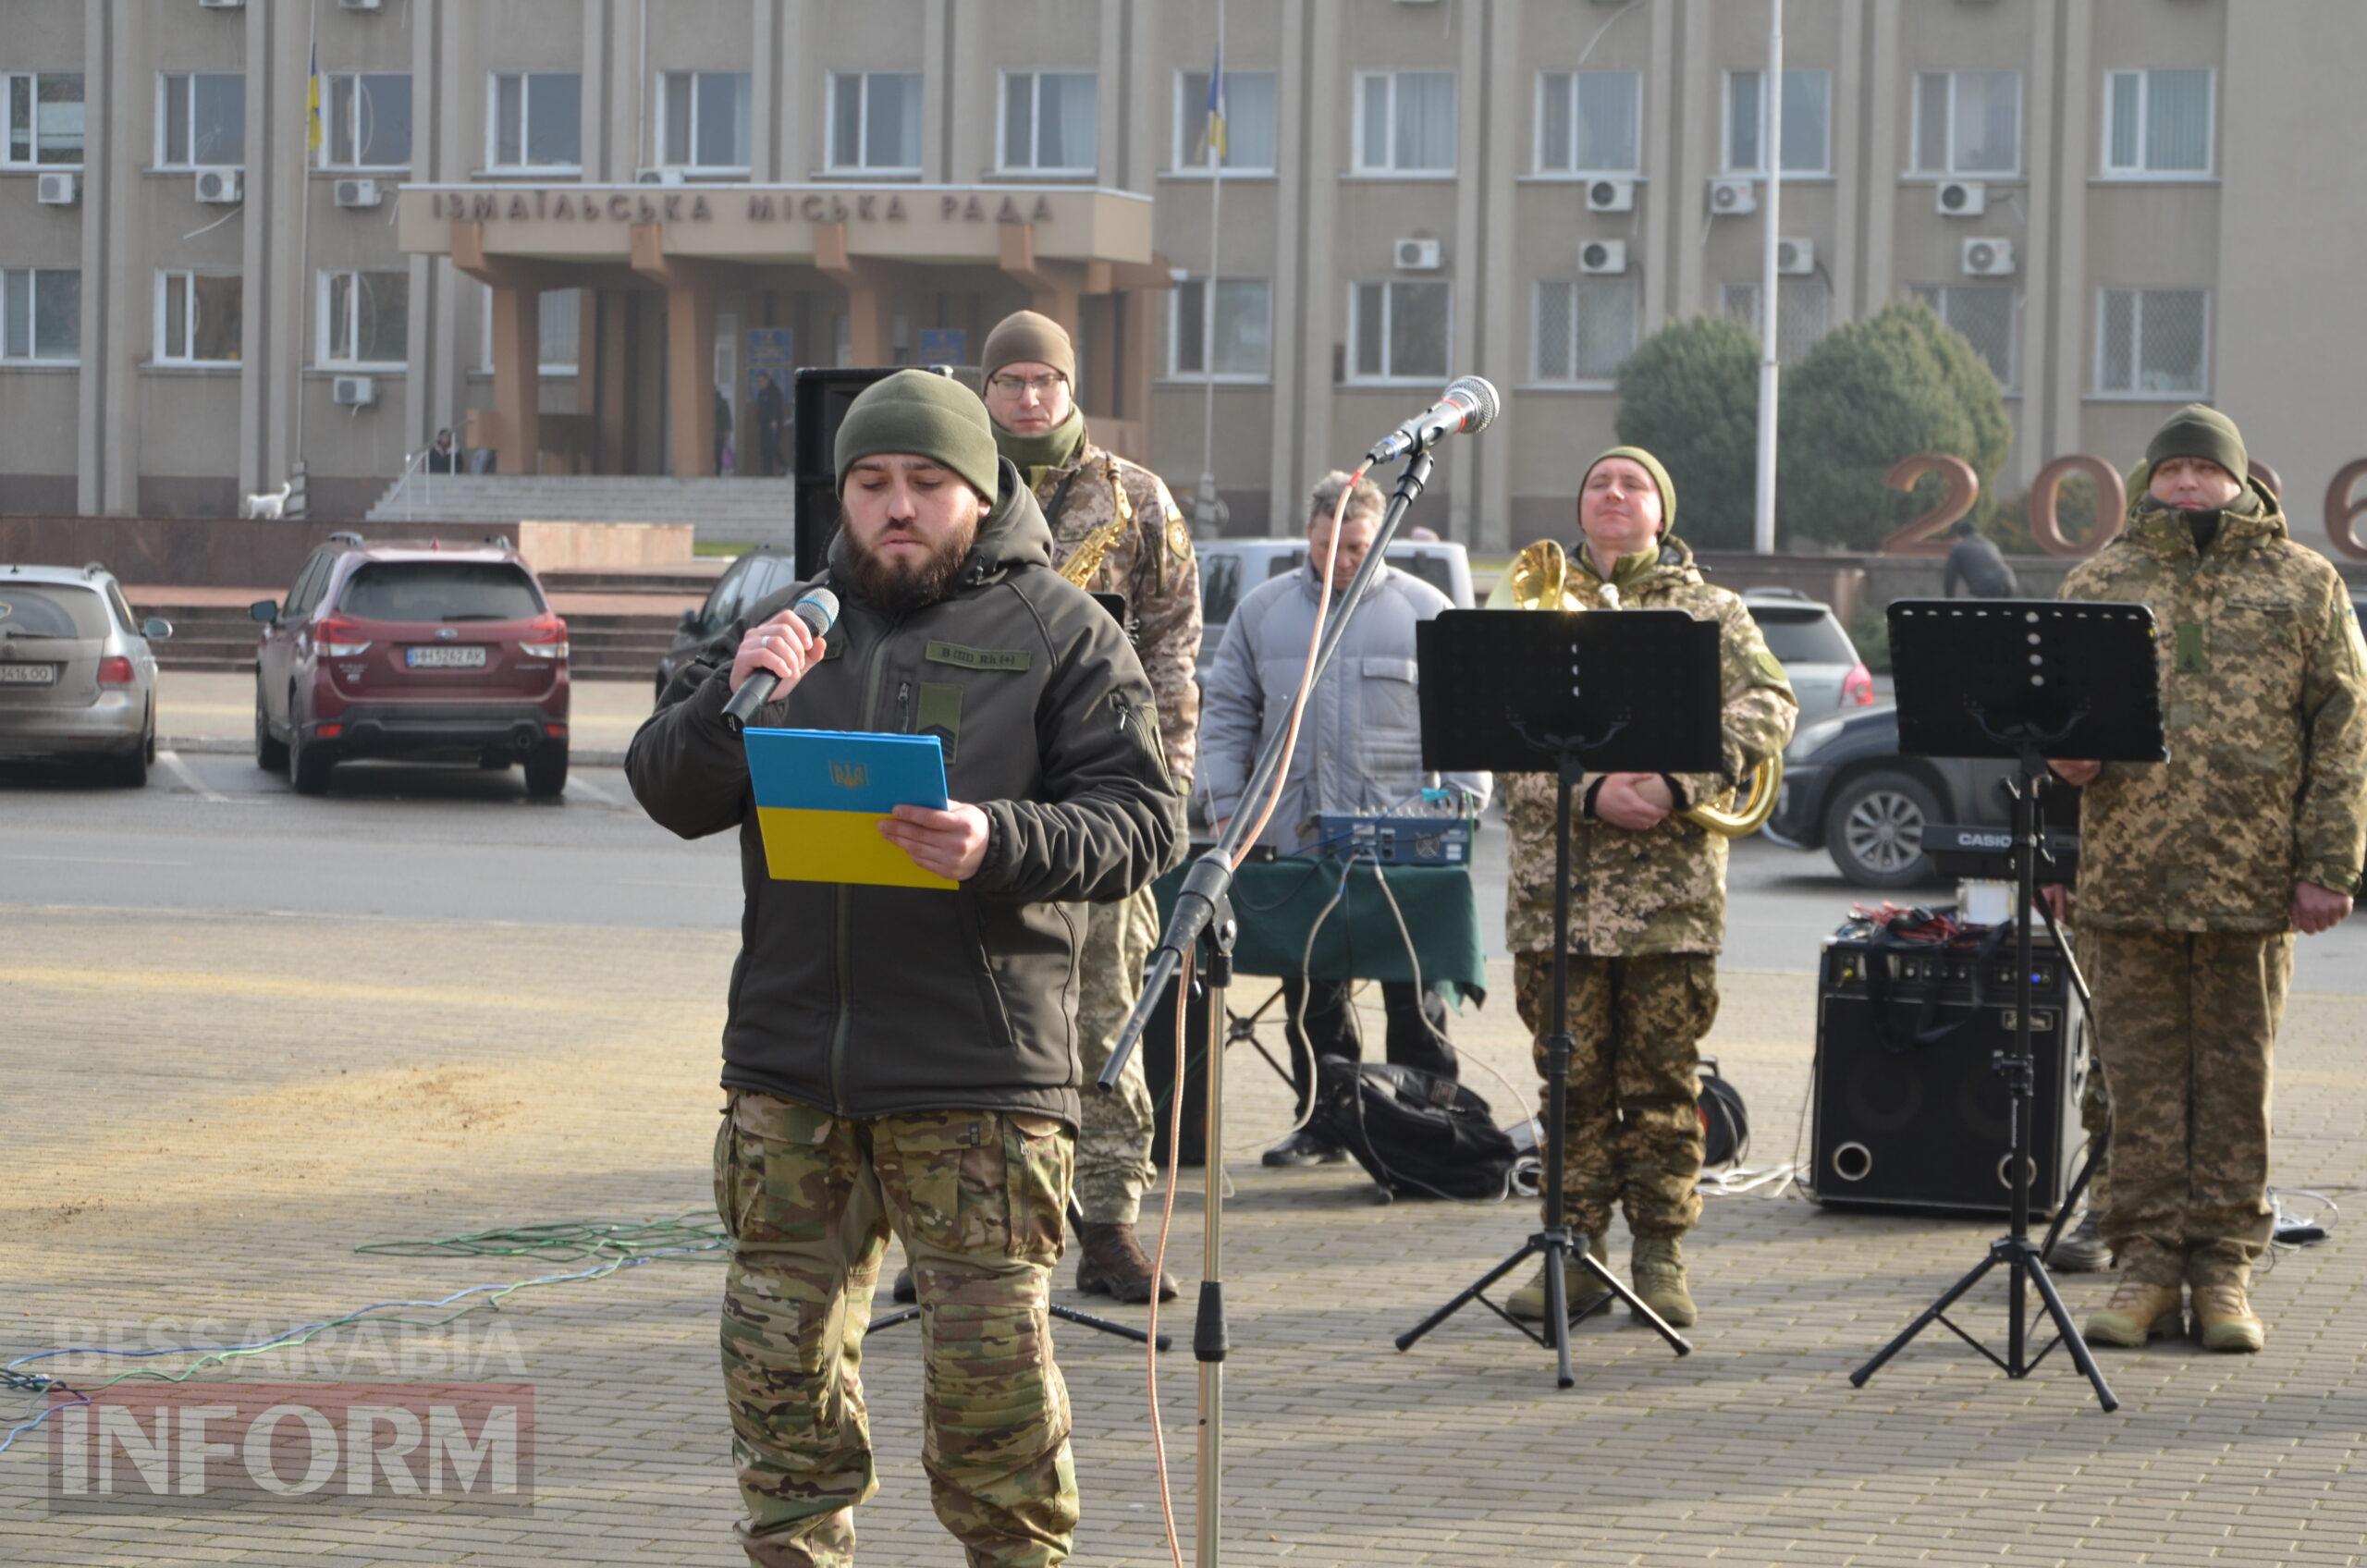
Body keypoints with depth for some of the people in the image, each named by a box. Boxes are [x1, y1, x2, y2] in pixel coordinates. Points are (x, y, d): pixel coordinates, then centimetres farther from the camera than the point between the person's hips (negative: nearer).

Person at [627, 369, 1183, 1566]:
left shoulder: (1059, 634, 4)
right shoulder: (785, 622, 16)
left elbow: (1141, 824, -3)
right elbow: (665, 793, 10)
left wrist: (1002, 845, -22)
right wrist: (733, 699, -10)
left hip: (977, 1075, -4)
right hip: (788, 1064, 4)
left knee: (991, 1363, -5)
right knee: (783, 1357, 9)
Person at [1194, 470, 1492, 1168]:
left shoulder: (1424, 611, 5)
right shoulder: (1262, 611, 12)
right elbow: (1226, 713, 14)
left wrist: (1462, 804, -5)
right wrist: (1224, 805, 4)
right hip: (1296, 841, 2)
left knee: (1413, 993, -1)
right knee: (1311, 995, 5)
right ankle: (1321, 1122, 12)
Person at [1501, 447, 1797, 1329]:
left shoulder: (1710, 612, 10)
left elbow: (1768, 707, -5)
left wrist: (1681, 784, -18)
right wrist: (1590, 793, -16)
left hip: (1671, 890, -1)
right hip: (1555, 884, 1)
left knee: (1663, 1079, 1)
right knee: (1572, 1078, 2)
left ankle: (1660, 1256, 7)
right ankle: (1576, 1250, 8)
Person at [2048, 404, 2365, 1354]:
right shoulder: (2098, 584, 11)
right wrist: (2070, 747, -12)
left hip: (2253, 885, -1)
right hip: (2125, 883, 1)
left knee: (2236, 1079, 4)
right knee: (2141, 1079, 4)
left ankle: (2224, 1273, 10)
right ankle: (2147, 1266, 10)